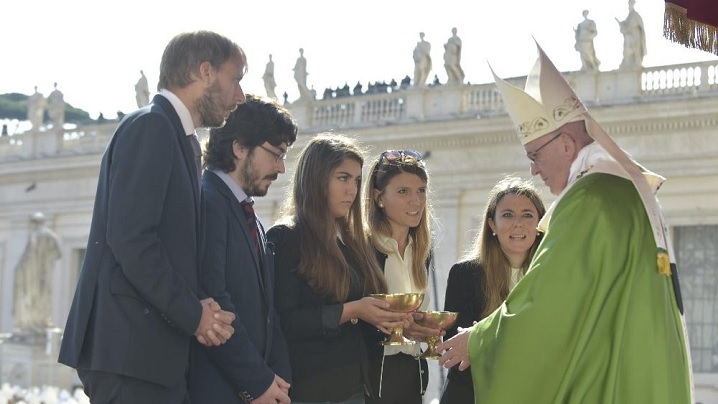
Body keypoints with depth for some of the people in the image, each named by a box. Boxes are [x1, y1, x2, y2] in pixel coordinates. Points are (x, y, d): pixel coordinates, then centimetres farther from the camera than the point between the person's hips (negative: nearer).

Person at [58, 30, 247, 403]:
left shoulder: (176, 136, 20)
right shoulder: (150, 126, -9)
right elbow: (130, 239, -19)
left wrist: (197, 310, 0)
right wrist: (192, 315, -12)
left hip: (156, 350, 9)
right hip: (130, 347, -9)